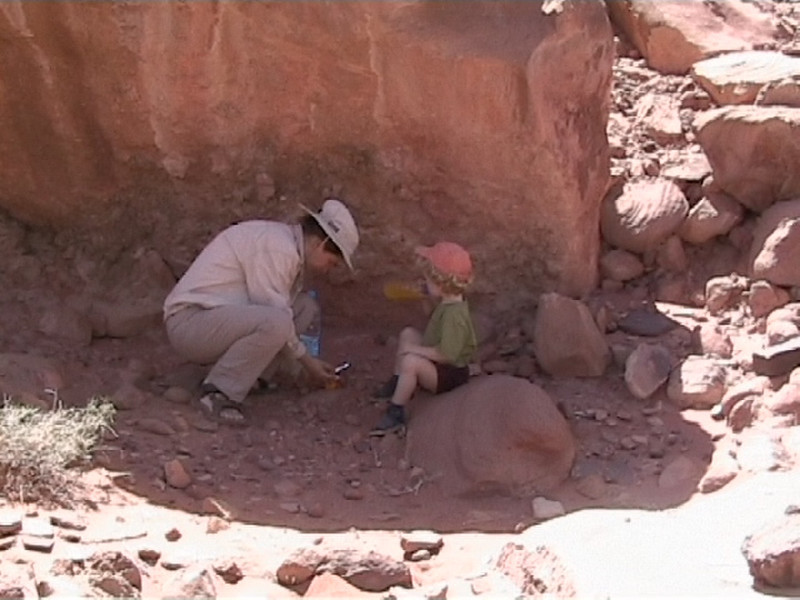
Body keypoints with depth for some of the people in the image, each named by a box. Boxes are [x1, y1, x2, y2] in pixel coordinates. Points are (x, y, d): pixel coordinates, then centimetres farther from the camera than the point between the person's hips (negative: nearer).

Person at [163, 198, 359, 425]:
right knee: (275, 324, -33)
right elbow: (274, 317, -19)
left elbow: (278, 307, 17)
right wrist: (307, 361, -7)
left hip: (221, 318, 10)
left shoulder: (291, 246, 12)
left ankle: (244, 374, 3)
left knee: (305, 307, 7)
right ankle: (218, 392, -16)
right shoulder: (278, 247, -19)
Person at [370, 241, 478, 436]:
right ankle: (398, 382, 20)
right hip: (439, 366, 11)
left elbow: (447, 353, -33)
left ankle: (396, 413, -26)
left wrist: (415, 349, -23)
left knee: (411, 362, -33)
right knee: (408, 334, 15)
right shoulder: (449, 303, 2)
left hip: (452, 374, -11)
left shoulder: (454, 314, -29)